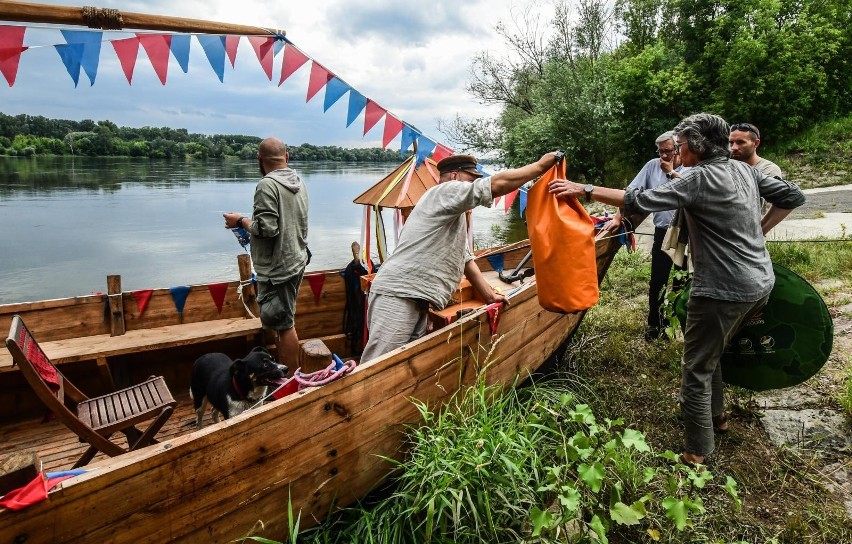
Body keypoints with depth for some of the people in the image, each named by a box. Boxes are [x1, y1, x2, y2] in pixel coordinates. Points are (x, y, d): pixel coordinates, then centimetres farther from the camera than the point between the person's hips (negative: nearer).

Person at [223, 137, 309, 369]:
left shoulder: (267, 184, -17)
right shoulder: (299, 183, 8)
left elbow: (266, 228, -23)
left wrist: (241, 221, -6)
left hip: (277, 268, -9)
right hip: (297, 261, 9)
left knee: (283, 325, -1)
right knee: (286, 321, 19)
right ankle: (291, 375, 29)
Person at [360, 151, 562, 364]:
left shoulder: (456, 217, 28)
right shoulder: (445, 191, -3)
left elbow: (466, 258, 26)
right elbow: (498, 183, -11)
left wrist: (490, 295, 21)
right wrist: (541, 165, -2)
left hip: (417, 301, 10)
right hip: (397, 295, -10)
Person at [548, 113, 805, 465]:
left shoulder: (700, 179, -16)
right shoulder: (745, 170, 8)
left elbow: (641, 201, -23)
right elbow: (792, 196, 16)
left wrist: (584, 189, -20)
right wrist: (756, 231, 15)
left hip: (724, 289, -9)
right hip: (759, 282, 9)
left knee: (696, 368, 2)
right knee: (709, 353, 26)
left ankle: (698, 454, 10)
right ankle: (715, 415, 43)